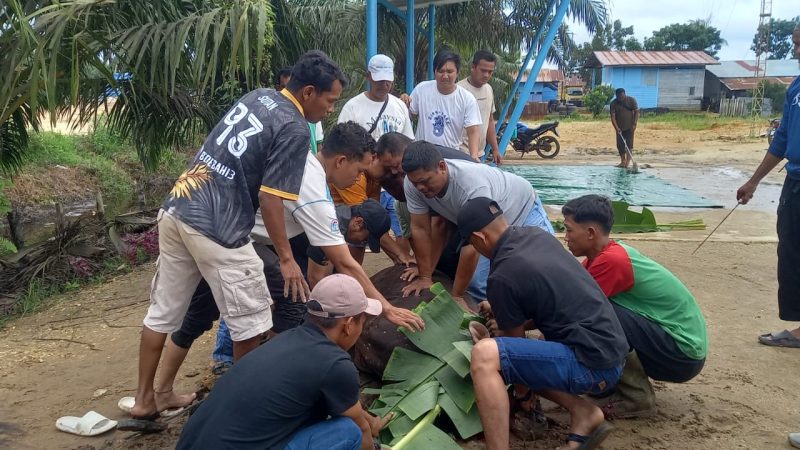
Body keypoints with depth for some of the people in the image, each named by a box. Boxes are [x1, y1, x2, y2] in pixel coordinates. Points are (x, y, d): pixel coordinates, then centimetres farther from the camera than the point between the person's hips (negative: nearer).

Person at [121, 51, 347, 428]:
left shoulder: (257, 96, 14)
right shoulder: (294, 130, -10)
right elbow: (269, 198, -14)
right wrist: (286, 258, -7)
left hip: (177, 209, 9)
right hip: (216, 228, -9)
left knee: (162, 312, 18)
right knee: (250, 321, 8)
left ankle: (145, 399, 32)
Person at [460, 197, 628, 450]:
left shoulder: (502, 277, -16)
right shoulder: (538, 235, 8)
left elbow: (514, 340, 0)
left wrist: (484, 338, 20)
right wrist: (503, 310, 35)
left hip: (592, 363, -9)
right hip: (609, 349, 9)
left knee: (484, 356, -23)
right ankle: (582, 412, 11)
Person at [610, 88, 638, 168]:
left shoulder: (631, 100, -6)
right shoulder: (613, 103, -5)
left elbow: (636, 112, -3)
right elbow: (613, 116, -9)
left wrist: (634, 124, -12)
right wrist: (616, 127, -20)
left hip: (630, 127, -2)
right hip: (619, 128, 2)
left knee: (629, 144, -8)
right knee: (620, 145, 5)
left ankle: (628, 162, -10)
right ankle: (623, 161, 17)